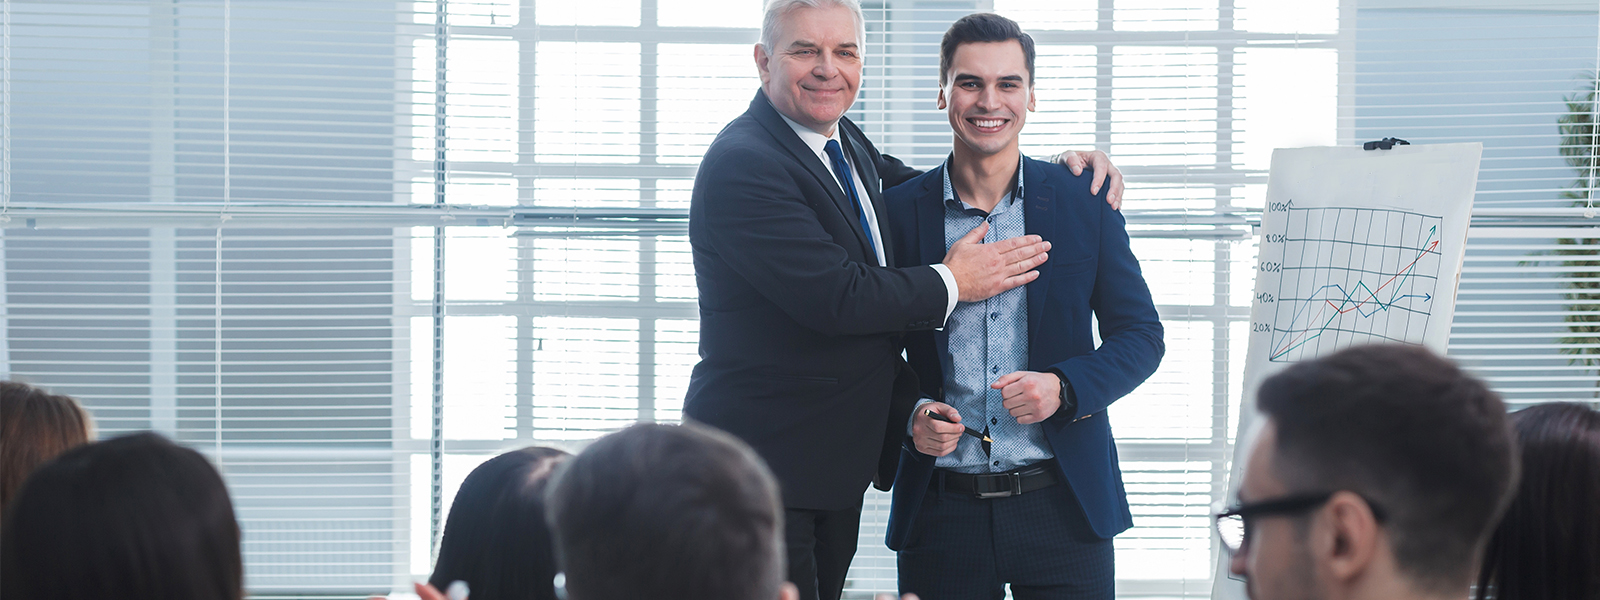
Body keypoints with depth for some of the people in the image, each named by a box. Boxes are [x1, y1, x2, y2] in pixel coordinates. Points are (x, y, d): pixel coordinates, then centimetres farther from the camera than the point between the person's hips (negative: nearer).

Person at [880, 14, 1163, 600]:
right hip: (941, 509, 0)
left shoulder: (1085, 202, 4)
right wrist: (910, 415, -12)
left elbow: (1140, 335, 6)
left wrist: (1065, 387, -12)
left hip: (1063, 507, 0)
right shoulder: (899, 212, 2)